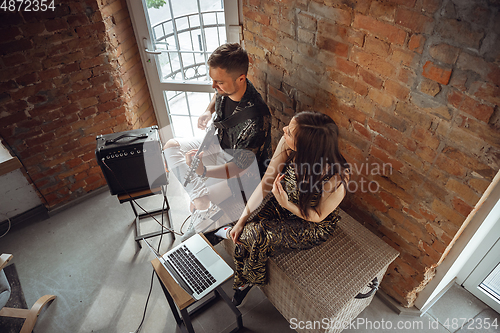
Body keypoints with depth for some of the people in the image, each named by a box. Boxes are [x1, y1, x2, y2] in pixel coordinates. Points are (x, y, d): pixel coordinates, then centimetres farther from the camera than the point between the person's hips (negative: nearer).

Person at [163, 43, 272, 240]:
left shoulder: (257, 119, -38)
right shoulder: (225, 87, -16)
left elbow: (239, 167, -30)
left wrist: (204, 171, -46)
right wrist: (208, 111, -9)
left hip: (246, 171, -8)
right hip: (220, 145, 8)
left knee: (201, 203, -16)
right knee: (171, 147, 2)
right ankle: (201, 195, -10)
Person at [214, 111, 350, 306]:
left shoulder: (336, 180, -36)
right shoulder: (287, 144, -24)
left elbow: (317, 216, -18)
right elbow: (266, 183, -14)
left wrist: (286, 204, -36)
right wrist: (243, 219, -17)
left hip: (314, 226, -4)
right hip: (284, 203, 5)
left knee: (257, 236, -23)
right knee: (249, 225, -16)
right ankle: (245, 280, 13)